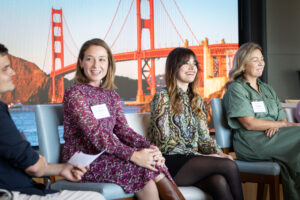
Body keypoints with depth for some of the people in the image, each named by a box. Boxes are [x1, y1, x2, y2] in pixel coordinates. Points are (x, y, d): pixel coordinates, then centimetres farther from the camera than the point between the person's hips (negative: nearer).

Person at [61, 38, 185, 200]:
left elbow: (123, 129, 5)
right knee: (146, 170, -25)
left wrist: (148, 147, -14)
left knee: (153, 163, -21)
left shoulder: (112, 95, 14)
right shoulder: (74, 93, -9)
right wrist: (133, 155, -27)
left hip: (106, 155, 6)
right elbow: (96, 134, -19)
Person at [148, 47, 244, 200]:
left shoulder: (196, 99, 19)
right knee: (229, 165, -26)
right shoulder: (163, 97, -2)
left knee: (220, 182, -30)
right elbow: (164, 143, -10)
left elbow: (204, 137, 17)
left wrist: (218, 153, -6)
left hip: (193, 159, 5)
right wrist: (201, 157, -15)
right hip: (171, 162, -5)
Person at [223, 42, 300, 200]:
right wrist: (283, 124, -7)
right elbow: (249, 124, -8)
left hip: (274, 137, 6)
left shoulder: (267, 89, 27)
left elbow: (283, 119, 19)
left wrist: (276, 127, -7)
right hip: (252, 143, -6)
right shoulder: (236, 89, 4)